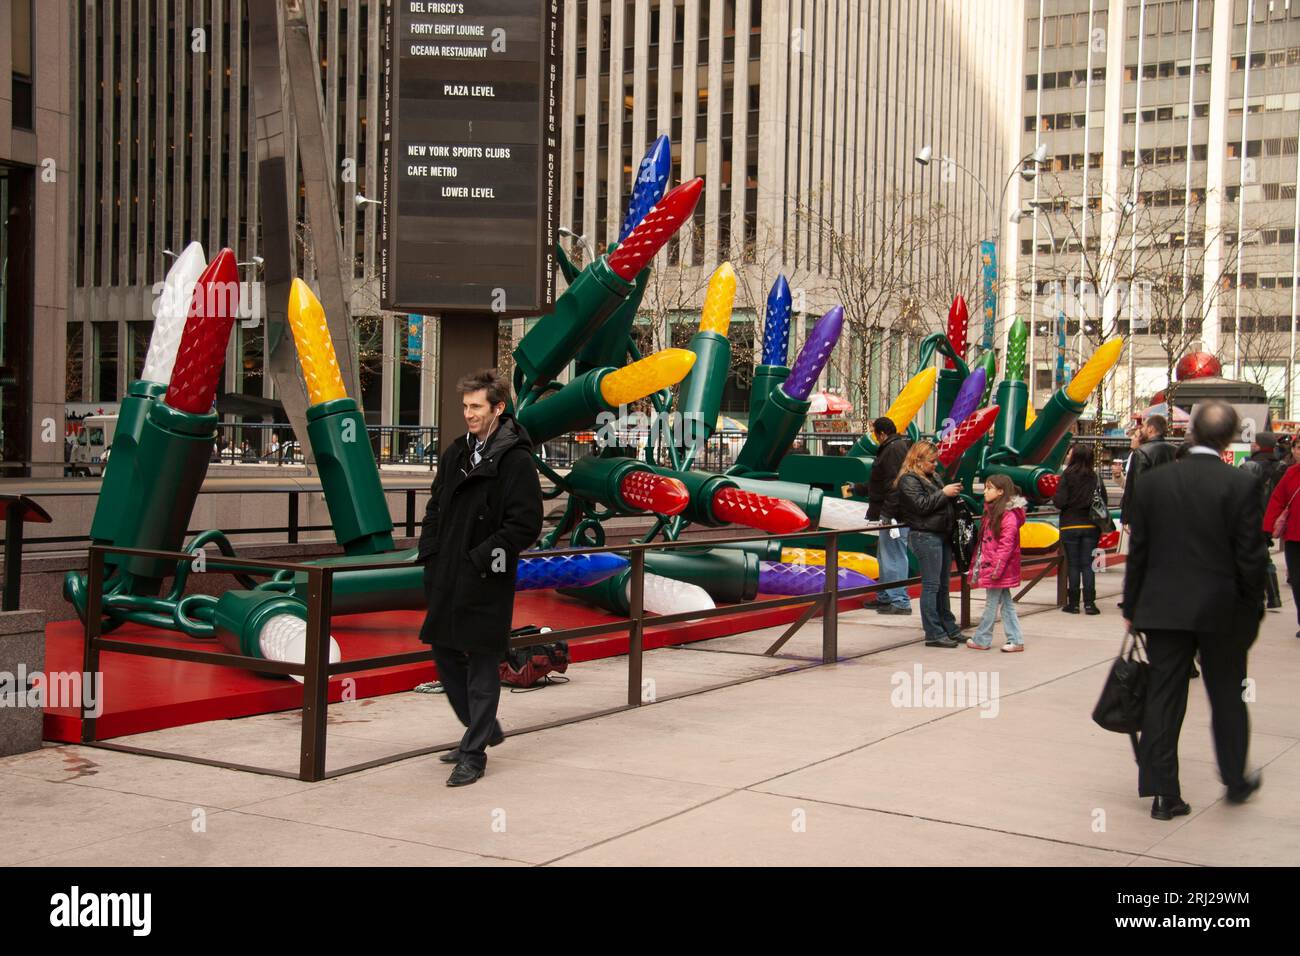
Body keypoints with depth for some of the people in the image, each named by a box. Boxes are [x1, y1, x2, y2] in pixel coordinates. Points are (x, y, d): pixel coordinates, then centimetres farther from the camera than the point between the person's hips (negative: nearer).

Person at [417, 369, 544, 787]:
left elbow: (526, 524, -16)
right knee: (444, 653, 17)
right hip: (447, 578, 8)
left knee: (482, 664, 0)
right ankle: (483, 728, 34)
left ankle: (474, 753, 9)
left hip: (486, 584, -8)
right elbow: (435, 506, 20)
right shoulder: (455, 453, 11)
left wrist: (482, 557, -17)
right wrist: (430, 552, 8)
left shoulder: (516, 460, -12)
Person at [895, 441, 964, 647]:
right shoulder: (908, 480, -8)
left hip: (942, 535, 9)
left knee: (943, 585, 15)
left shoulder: (932, 477, 19)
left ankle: (949, 628, 23)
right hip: (925, 536, -9)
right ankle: (933, 634, -5)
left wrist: (952, 492, 10)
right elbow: (922, 505, -19)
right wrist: (944, 493, -15)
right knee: (931, 585, -7)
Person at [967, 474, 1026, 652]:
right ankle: (1016, 640, 14)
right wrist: (984, 564, 19)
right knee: (1006, 603, 10)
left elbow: (1006, 544, -21)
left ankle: (981, 639, 10)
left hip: (1000, 568, -9)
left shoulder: (1009, 515, -17)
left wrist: (997, 568, -22)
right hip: (990, 565, 9)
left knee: (991, 604, 1)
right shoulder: (991, 511, 14)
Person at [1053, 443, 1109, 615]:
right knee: (1087, 565, 7)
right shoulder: (1096, 477, 0)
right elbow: (1105, 501, 2)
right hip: (1091, 525, 3)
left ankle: (1073, 603, 7)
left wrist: (1054, 498, 5)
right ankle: (1089, 603, 4)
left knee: (1073, 565, 5)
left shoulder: (1068, 476, -11)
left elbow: (1060, 502, -16)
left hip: (1070, 526, -3)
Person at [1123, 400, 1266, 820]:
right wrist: (1252, 611, 3)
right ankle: (1236, 780, 32)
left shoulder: (1154, 482, -3)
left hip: (1163, 610, 1)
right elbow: (1251, 559, -9)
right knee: (1227, 698, 17)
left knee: (1163, 699, 6)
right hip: (1221, 612, -1)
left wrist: (1132, 607, 9)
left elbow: (1138, 552, 1)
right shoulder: (1241, 485, -11)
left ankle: (1163, 793, 8)